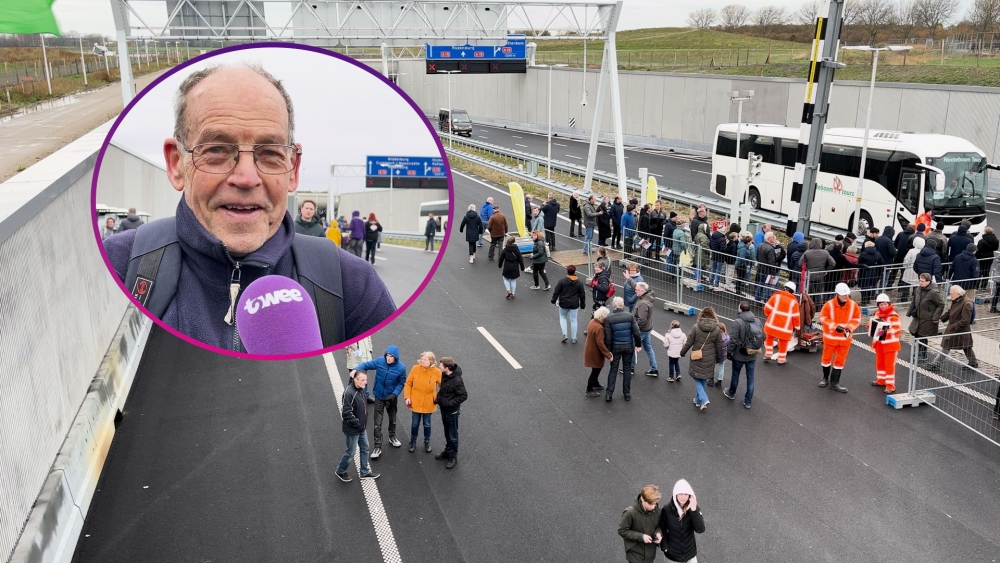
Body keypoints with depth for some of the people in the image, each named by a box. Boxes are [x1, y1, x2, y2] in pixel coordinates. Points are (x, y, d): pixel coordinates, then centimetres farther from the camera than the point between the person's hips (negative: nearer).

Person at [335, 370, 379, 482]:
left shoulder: (360, 390, 1)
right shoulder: (349, 393, -28)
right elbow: (346, 413, -28)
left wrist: (363, 422, 11)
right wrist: (357, 423, -20)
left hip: (361, 428, 9)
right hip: (352, 430, -9)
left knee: (365, 448, 18)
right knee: (350, 452, 7)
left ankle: (365, 472, 33)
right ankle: (340, 471, 30)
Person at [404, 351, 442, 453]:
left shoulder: (436, 372, -14)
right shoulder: (415, 368, -13)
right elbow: (408, 383, -4)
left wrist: (439, 398, -8)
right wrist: (407, 397, -8)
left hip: (428, 404, 0)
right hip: (416, 402, 0)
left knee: (427, 424, 16)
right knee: (415, 424, 14)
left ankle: (427, 442, 38)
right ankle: (413, 442, 37)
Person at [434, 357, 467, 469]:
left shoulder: (457, 380, -29)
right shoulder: (444, 375, -6)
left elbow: (464, 395, -23)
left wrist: (450, 403, -22)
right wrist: (439, 398, 0)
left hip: (452, 411, -8)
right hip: (444, 409, 8)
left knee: (452, 435, 9)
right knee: (447, 432, 24)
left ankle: (453, 457, 23)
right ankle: (448, 451, 41)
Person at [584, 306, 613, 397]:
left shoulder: (592, 321, -2)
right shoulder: (599, 328, -31)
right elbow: (600, 344, -30)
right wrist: (608, 355, -22)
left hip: (590, 349, 9)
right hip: (595, 353, -9)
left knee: (596, 369, 26)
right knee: (596, 370, 7)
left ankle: (596, 384, 45)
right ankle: (589, 390, 19)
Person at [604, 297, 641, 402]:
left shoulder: (609, 318, -13)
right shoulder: (629, 316, -9)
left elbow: (608, 336, -12)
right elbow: (636, 332, -8)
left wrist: (608, 350, -4)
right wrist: (638, 344, 5)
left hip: (615, 347, -1)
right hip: (628, 346, 1)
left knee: (613, 369, 10)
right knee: (627, 369, 14)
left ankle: (609, 394, 8)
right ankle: (627, 394, 20)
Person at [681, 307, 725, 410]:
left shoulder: (696, 327, -12)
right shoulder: (717, 330, -6)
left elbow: (688, 343, -8)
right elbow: (719, 348, 0)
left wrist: (682, 352, 9)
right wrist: (718, 358, 18)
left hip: (696, 360, -2)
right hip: (709, 361, 2)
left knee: (697, 379, 12)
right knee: (703, 380, 19)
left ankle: (703, 399, -5)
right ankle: (698, 400, 29)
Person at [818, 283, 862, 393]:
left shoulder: (853, 305, -9)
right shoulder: (829, 304, -16)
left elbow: (857, 319, -1)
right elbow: (823, 318, -12)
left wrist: (849, 328, -18)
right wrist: (835, 326, -22)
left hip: (845, 338, 2)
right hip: (830, 336, -2)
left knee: (840, 360, 8)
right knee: (827, 357, 12)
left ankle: (834, 383, 17)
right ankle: (825, 378, 33)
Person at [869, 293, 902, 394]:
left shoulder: (893, 315, -17)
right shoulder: (877, 314, 4)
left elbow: (898, 329, -21)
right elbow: (874, 324, 18)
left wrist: (887, 331, -33)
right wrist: (871, 327, -2)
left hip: (890, 344, -7)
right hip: (879, 343, 7)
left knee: (889, 364, -3)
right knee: (880, 362, 18)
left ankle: (890, 385, 2)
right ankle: (881, 380, 33)